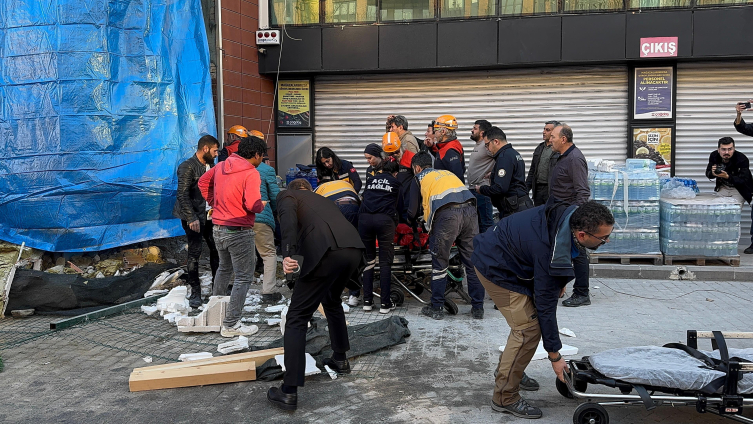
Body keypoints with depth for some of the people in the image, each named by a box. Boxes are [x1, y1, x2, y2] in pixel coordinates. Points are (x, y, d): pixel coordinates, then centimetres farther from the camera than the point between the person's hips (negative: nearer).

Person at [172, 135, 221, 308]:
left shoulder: (211, 165, 11)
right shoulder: (187, 167, -12)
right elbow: (183, 195, -18)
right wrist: (192, 218, -23)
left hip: (209, 216, 7)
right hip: (194, 218, -7)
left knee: (216, 249, 9)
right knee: (195, 252, -3)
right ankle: (195, 293, 6)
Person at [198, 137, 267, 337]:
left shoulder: (221, 166, 6)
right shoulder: (251, 173, -17)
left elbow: (203, 182, 20)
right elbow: (252, 204, -27)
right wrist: (262, 205, -6)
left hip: (219, 228, 8)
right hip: (239, 231, -8)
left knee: (224, 268, 29)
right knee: (243, 277, 1)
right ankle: (230, 325, 2)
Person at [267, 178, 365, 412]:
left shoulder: (286, 195, 22)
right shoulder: (322, 199, 40)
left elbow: (289, 218, -4)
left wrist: (287, 254, -15)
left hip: (327, 251, -6)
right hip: (354, 249, 6)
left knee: (297, 317, 3)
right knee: (332, 300, 34)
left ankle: (289, 392, 1)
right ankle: (340, 358, 44)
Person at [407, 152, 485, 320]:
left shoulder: (419, 178, 20)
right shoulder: (447, 172, 35)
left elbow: (413, 211, 16)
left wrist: (412, 220, 39)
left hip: (447, 215, -4)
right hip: (469, 210, 5)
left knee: (440, 263, 8)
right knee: (472, 262, 10)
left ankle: (436, 308, 15)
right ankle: (478, 308, 15)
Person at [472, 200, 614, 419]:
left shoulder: (571, 215, -12)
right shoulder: (552, 253, -33)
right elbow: (546, 304, -24)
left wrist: (557, 281, 13)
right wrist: (555, 356, -14)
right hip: (496, 267, -9)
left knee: (528, 319, 15)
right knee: (529, 329, -10)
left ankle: (507, 371, 32)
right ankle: (505, 397, 0)